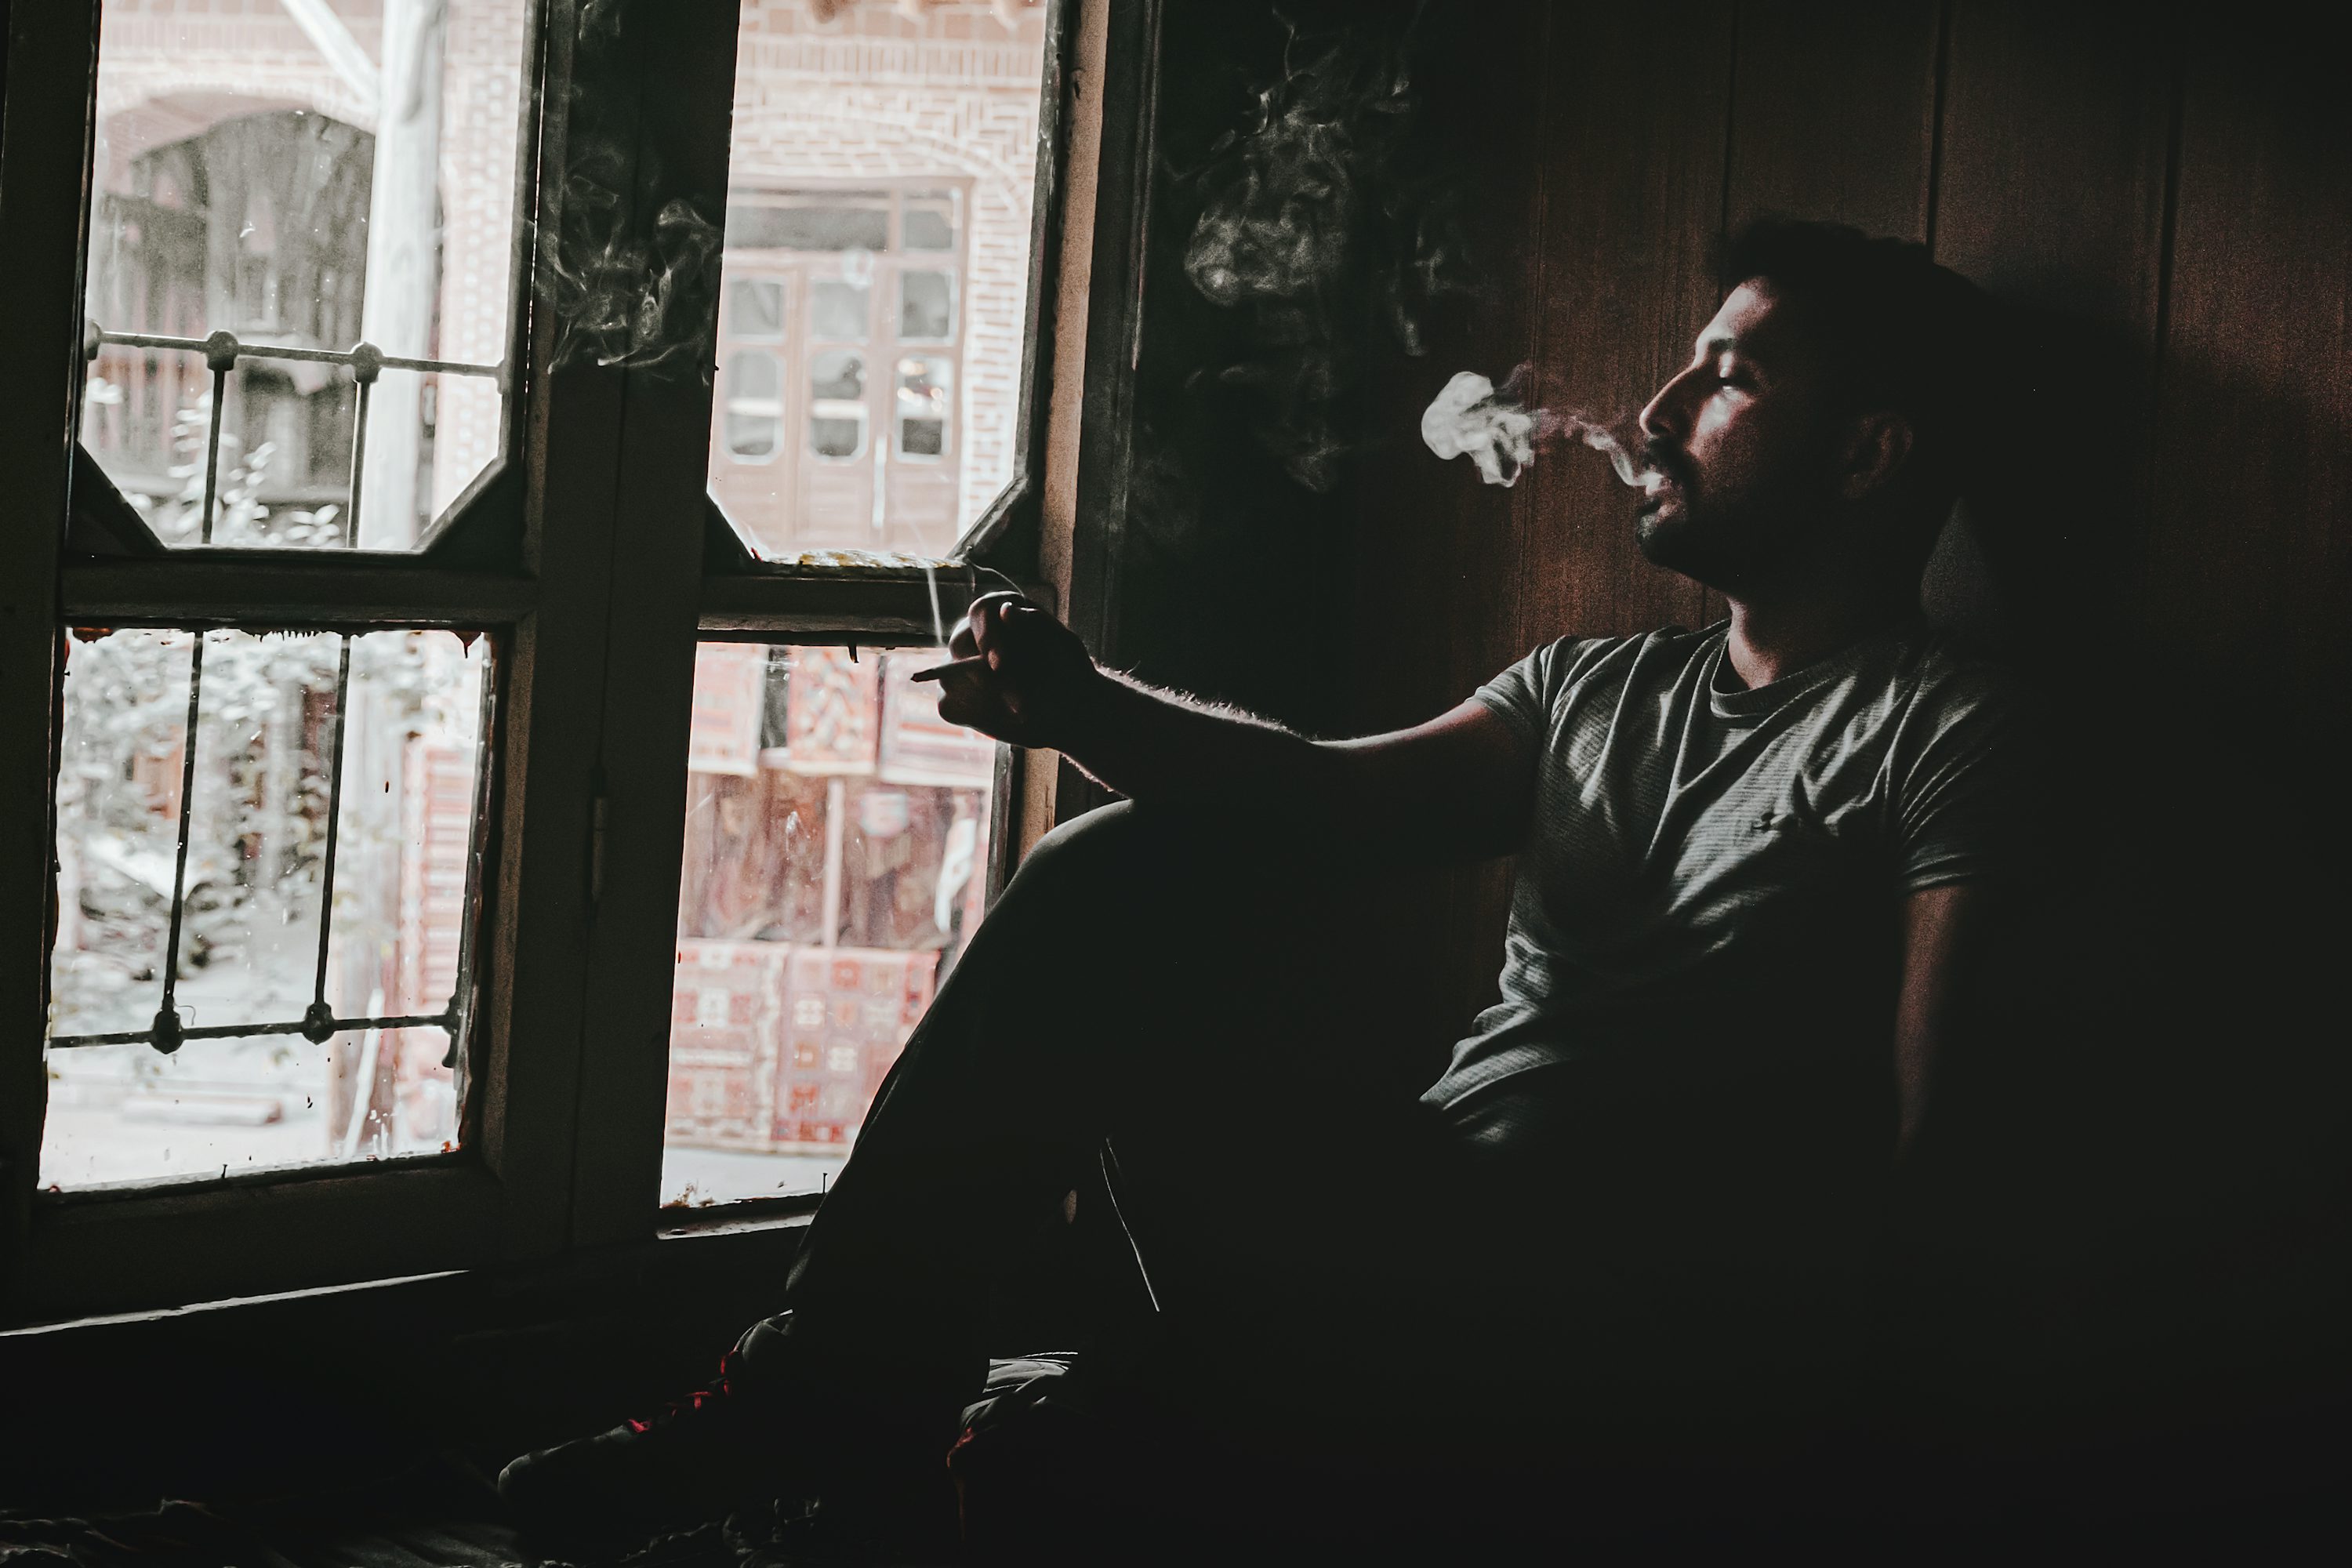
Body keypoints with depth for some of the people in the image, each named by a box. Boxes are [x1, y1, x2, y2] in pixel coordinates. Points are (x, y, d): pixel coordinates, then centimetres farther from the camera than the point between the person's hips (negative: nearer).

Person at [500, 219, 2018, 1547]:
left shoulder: (1936, 724, 0)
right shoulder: (1593, 688, 23)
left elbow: (1933, 1139, -12)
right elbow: (1338, 792, 6)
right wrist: (1082, 705, -12)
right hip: (1430, 1224, 7)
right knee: (1125, 873, -2)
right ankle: (842, 1381, -1)